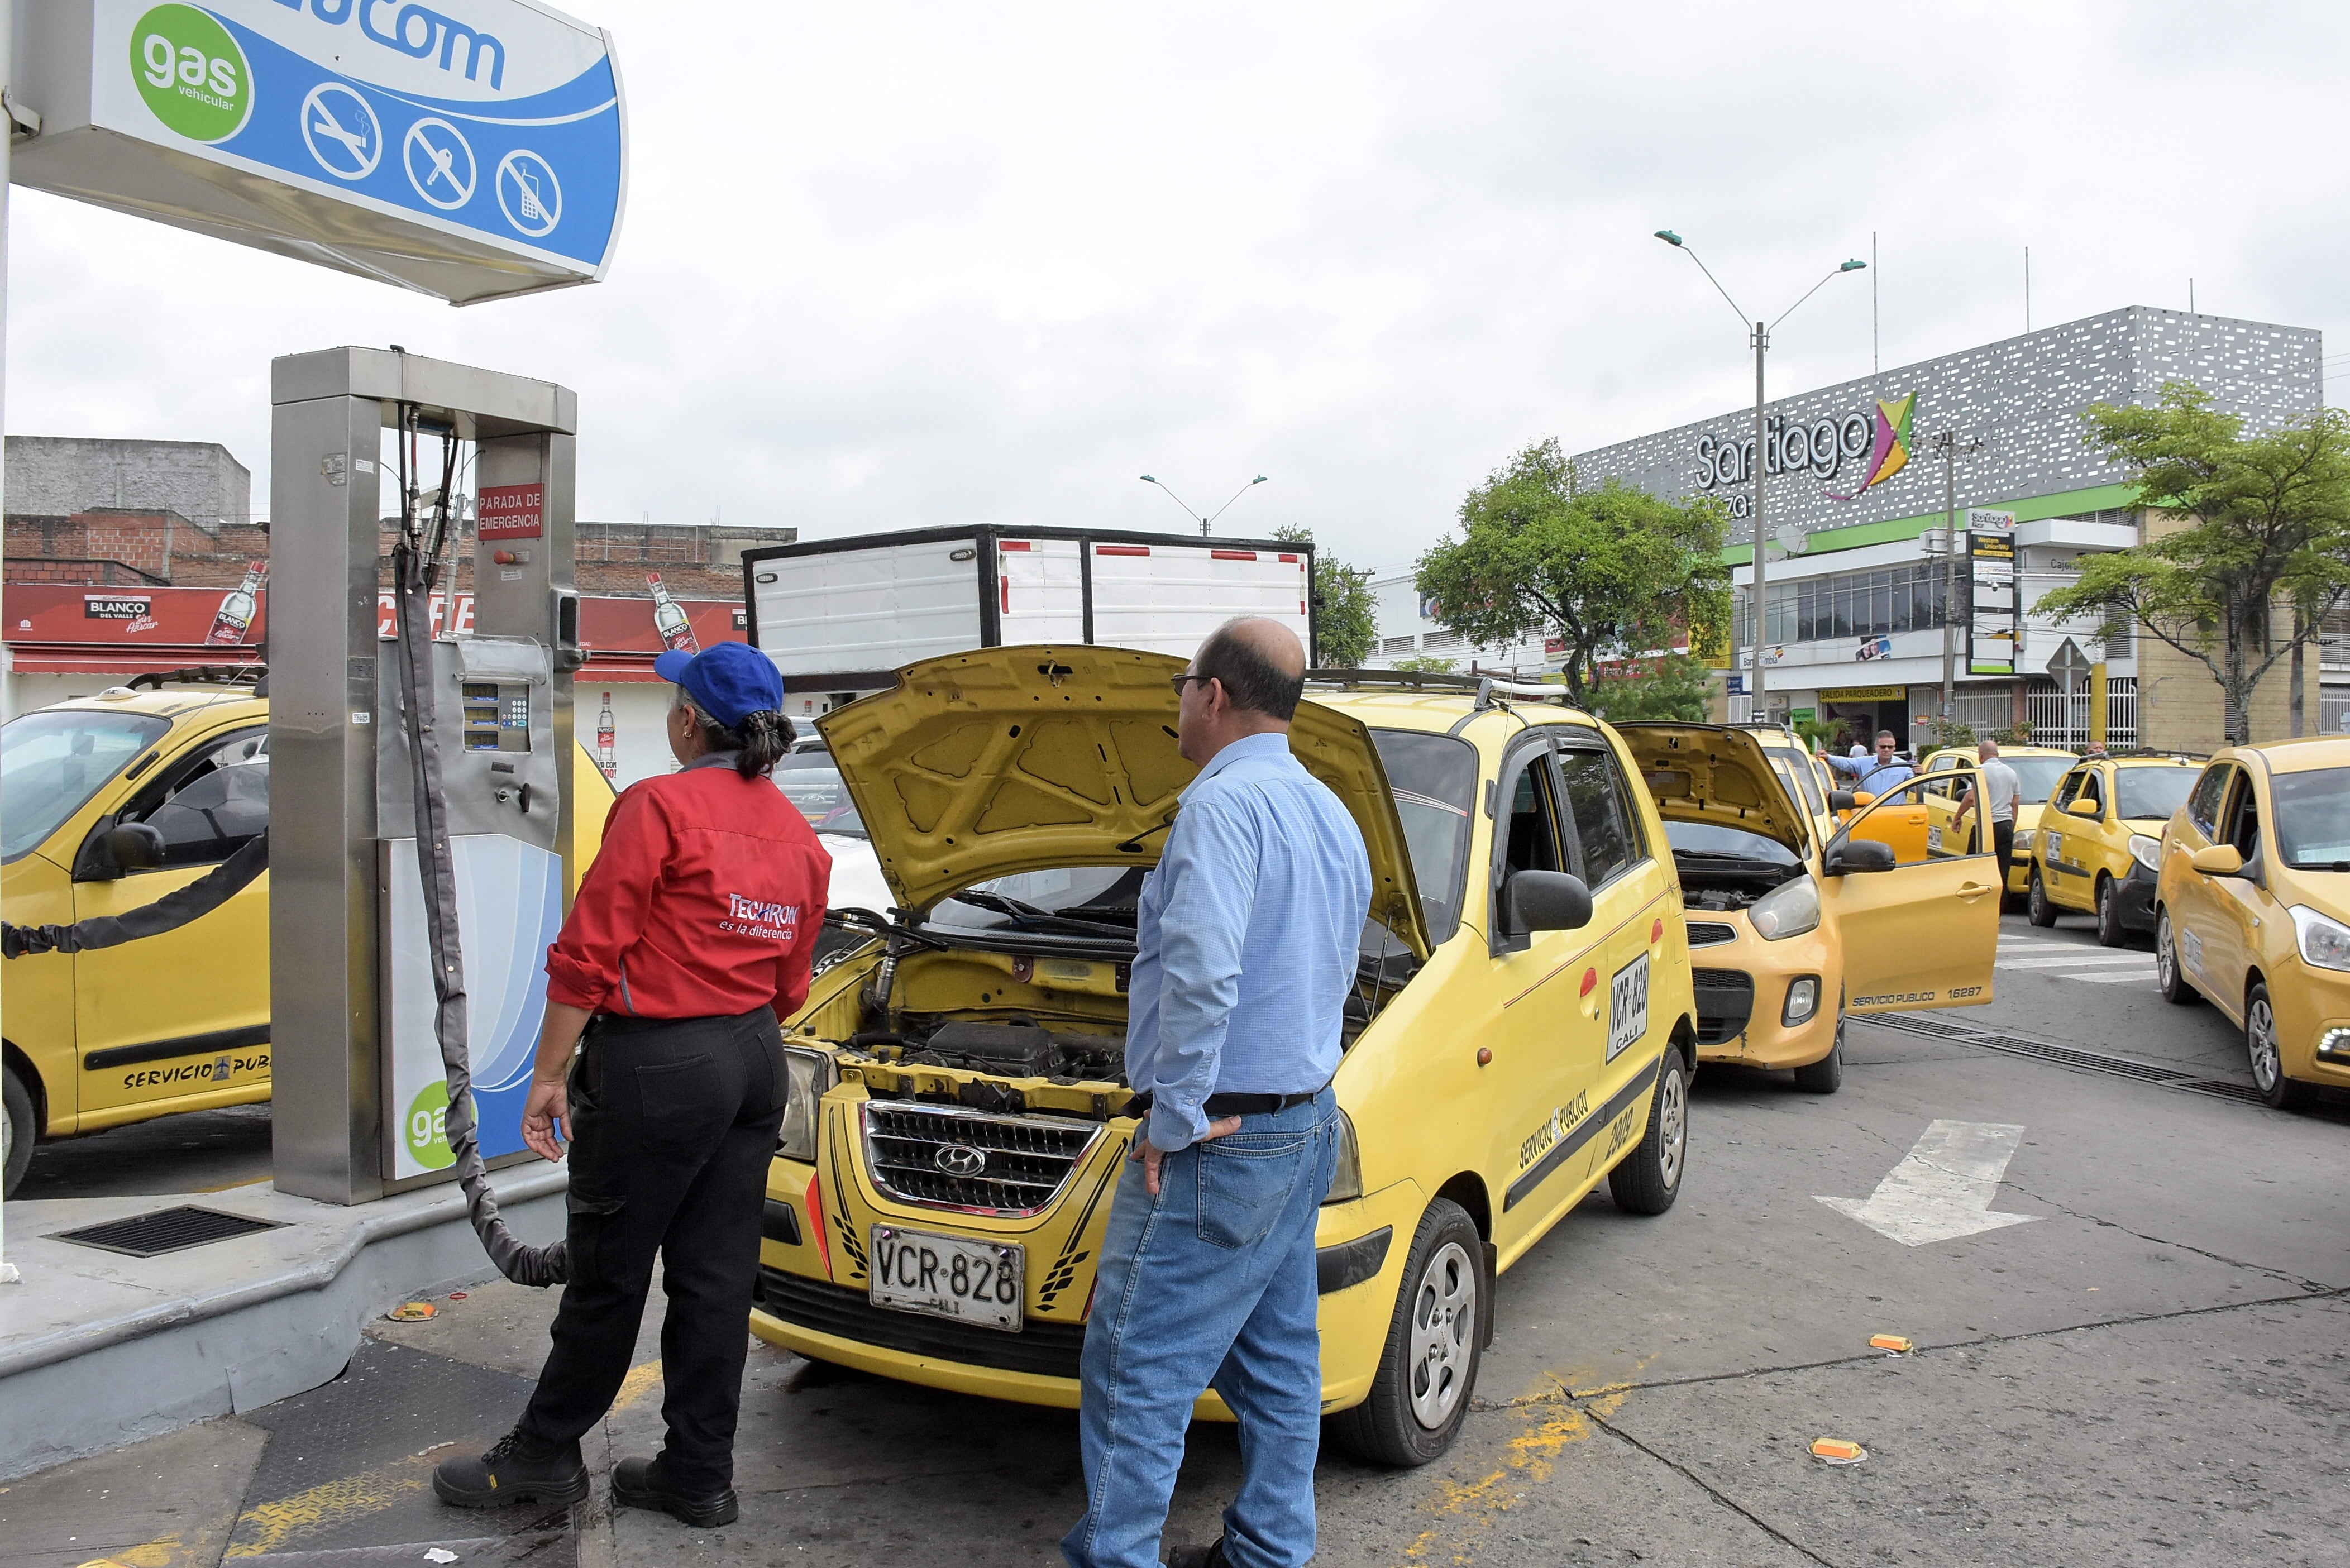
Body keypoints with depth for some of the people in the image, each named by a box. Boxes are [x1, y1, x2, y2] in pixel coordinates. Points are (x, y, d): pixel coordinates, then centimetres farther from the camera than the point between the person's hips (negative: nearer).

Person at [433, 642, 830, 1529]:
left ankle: (544, 1456, 25)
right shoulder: (800, 839, 8)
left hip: (657, 1065, -7)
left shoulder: (660, 807, -13)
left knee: (608, 1271, 8)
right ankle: (699, 1474, 21)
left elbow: (589, 955, -14)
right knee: (716, 1274, 12)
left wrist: (549, 1074, -9)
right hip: (756, 1065, 7)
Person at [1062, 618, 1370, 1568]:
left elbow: (1202, 970, -28)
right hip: (1307, 1121, 10)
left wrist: (1176, 1116, -20)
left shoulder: (1224, 801, -17)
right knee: (1278, 1362, 17)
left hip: (1219, 1138, -10)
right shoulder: (1332, 816, 15)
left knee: (1132, 1369, -2)